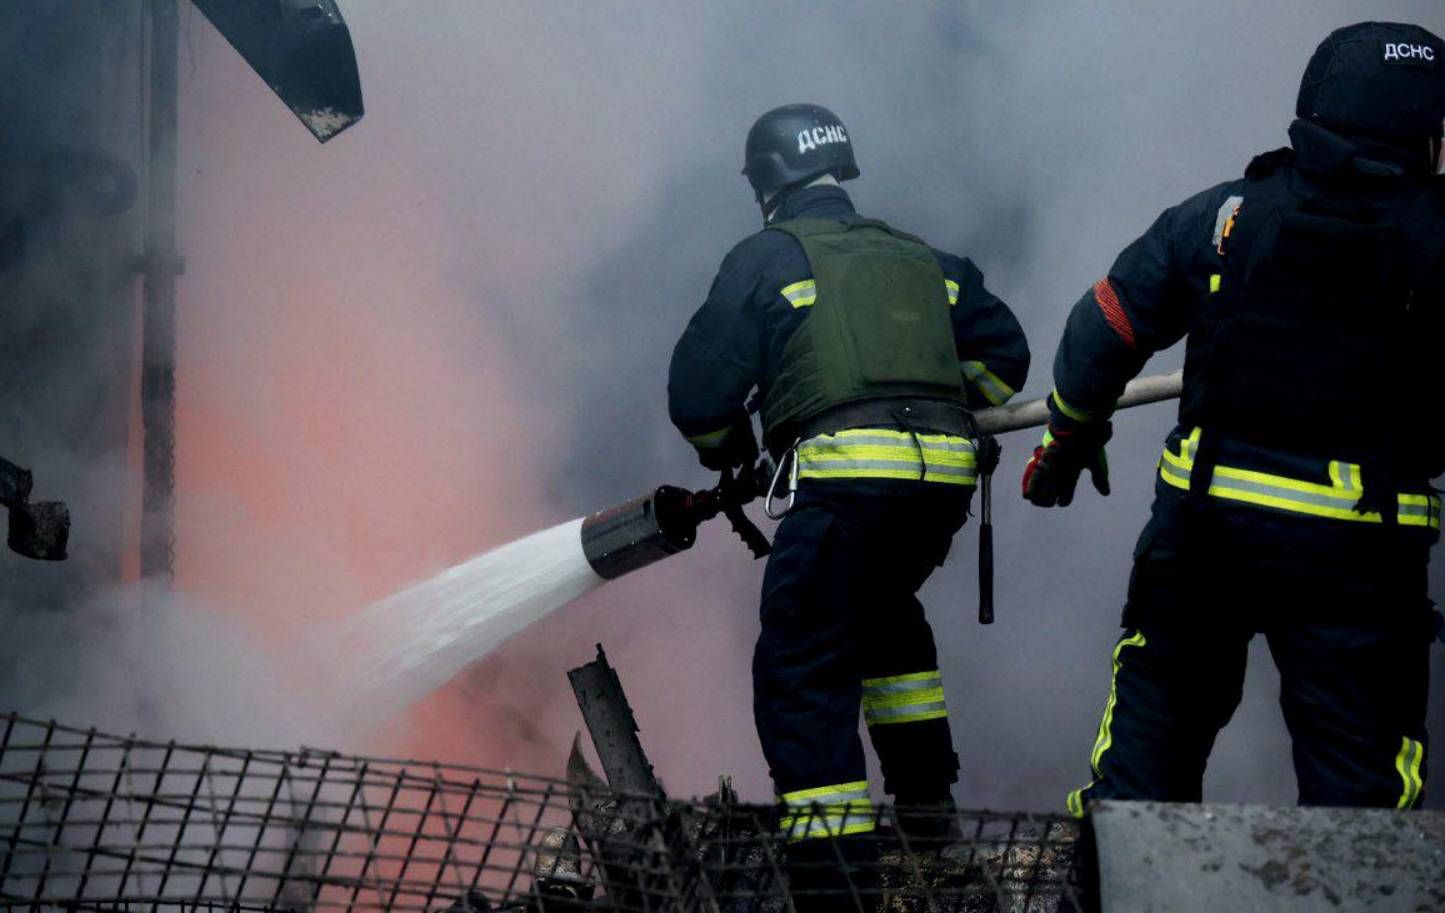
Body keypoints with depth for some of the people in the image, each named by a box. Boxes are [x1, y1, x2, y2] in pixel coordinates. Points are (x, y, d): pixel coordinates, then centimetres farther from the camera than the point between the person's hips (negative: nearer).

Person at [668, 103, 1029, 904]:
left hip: (849, 472, -6)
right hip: (947, 471, 6)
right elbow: (1003, 356, 20)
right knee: (883, 612, 32)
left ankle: (829, 843, -16)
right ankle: (925, 791, 33)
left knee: (802, 669, -3)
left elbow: (699, 388, 6)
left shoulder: (767, 258, 9)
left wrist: (731, 454, 25)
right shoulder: (920, 260, 24)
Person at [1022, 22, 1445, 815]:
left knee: (1155, 717, 17)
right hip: (1360, 552, -2)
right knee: (1361, 770, 6)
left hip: (1206, 520, 2)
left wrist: (1070, 434, 21)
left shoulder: (1222, 217, 0)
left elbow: (1106, 327, 6)